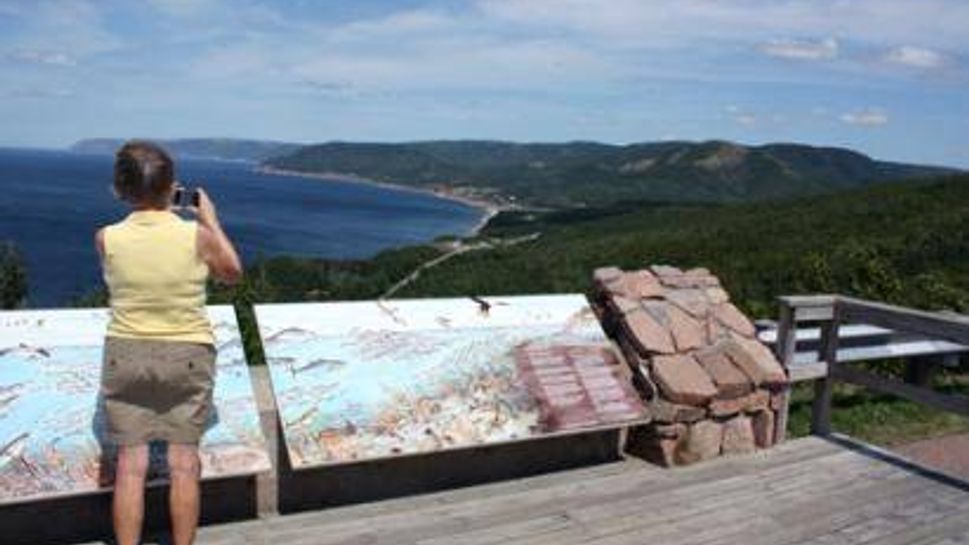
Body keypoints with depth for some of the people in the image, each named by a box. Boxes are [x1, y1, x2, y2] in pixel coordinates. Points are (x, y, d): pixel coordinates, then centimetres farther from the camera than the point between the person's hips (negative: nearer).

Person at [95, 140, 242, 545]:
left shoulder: (107, 238, -9)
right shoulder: (196, 235, -13)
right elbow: (233, 273, 5)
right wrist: (211, 220, 11)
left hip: (125, 354, 1)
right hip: (188, 355, -1)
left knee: (130, 465, 7)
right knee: (184, 463, 8)